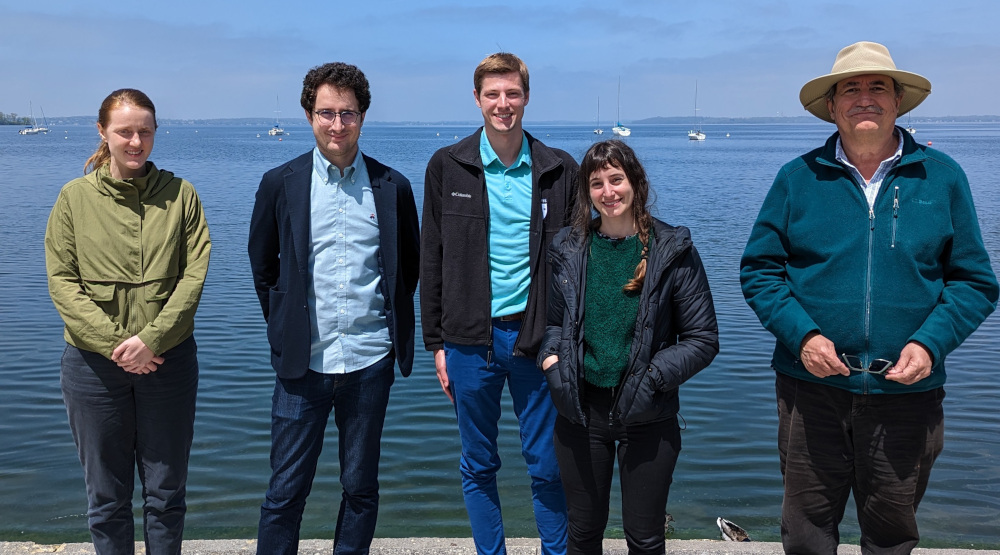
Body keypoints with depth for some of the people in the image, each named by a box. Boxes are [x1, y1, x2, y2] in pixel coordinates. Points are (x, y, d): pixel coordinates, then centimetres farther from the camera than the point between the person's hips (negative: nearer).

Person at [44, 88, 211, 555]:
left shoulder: (180, 194, 0)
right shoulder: (74, 197, 1)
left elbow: (195, 274, -5)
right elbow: (61, 281, -3)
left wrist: (152, 338, -16)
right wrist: (113, 343, -14)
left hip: (169, 359, 0)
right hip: (94, 362, 0)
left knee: (166, 493, 12)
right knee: (106, 497, 12)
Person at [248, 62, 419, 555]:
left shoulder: (393, 187, 2)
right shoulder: (280, 184, 1)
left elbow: (409, 266, 14)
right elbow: (262, 266, 11)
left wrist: (394, 326, 10)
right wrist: (285, 328, 9)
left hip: (369, 362, 1)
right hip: (303, 364, 0)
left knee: (361, 488, 13)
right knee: (285, 491, 5)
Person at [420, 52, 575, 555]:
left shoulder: (559, 170, 2)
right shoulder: (447, 167, 2)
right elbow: (432, 262, 4)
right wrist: (435, 342, 2)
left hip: (536, 337, 0)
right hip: (470, 339, 1)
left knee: (548, 466, 7)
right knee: (478, 466, 12)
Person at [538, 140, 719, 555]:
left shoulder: (673, 251, -6)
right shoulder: (569, 249, 3)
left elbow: (703, 339, -5)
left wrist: (653, 376, -16)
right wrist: (551, 358, -6)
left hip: (647, 416, -2)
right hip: (580, 410, 2)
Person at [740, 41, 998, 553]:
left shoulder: (942, 176, 2)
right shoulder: (798, 177, 1)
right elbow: (758, 270, 2)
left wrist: (930, 342, -12)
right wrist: (802, 334, -13)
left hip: (907, 392, 1)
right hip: (812, 386, 0)